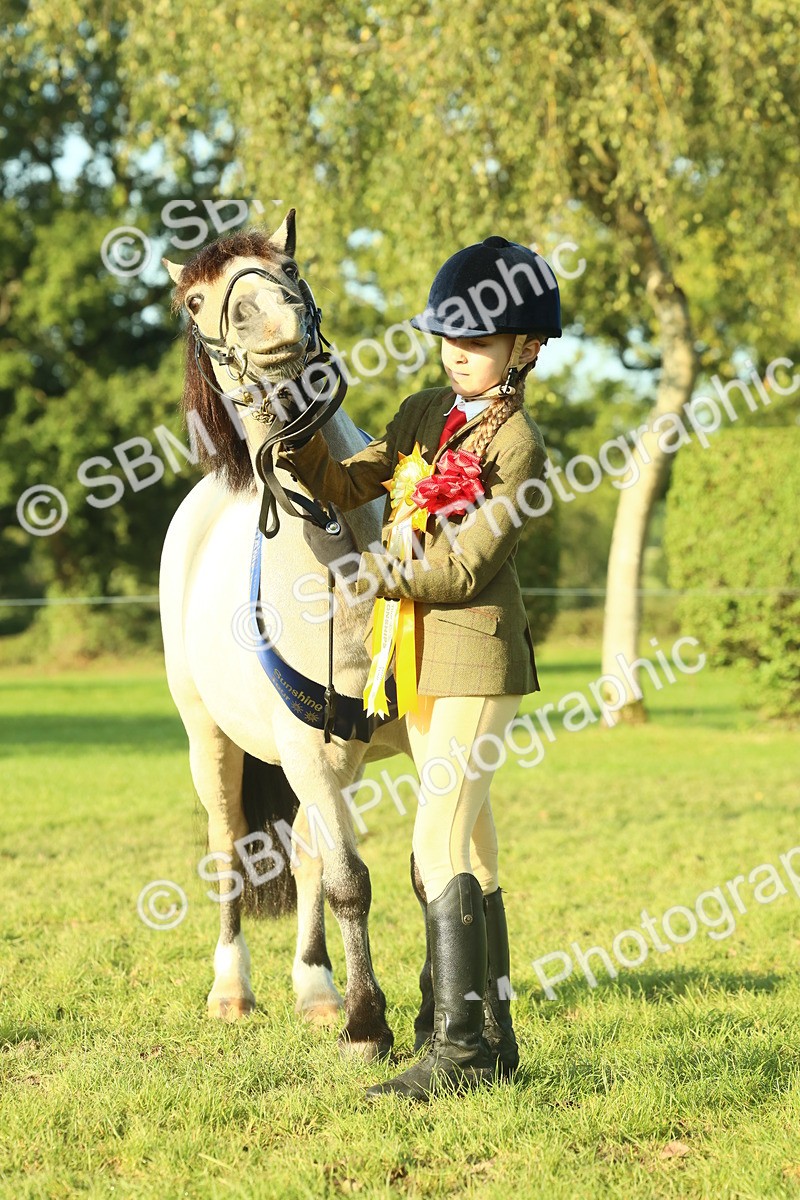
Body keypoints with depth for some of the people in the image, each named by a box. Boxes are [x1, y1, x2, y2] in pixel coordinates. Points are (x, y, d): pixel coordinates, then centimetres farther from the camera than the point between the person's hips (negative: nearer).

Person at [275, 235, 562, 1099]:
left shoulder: (519, 445, -12)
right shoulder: (425, 413, 12)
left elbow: (463, 569, -16)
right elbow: (349, 487, 10)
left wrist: (361, 570, -12)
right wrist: (299, 443, -8)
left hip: (478, 653, -8)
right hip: (415, 650, 8)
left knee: (439, 847, -14)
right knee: (468, 844, 12)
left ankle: (458, 1045, -13)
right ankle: (490, 1034, 19)